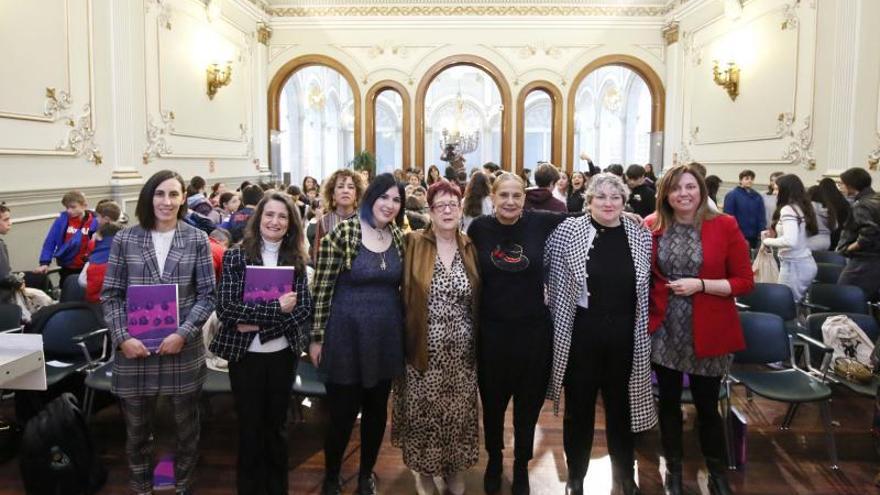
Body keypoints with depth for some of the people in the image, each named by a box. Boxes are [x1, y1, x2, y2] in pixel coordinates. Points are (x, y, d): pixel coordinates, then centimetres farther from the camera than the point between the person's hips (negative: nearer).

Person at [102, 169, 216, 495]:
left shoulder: (197, 240, -1)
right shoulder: (125, 240, -1)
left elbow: (207, 294, -2)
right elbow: (111, 295, 1)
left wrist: (184, 333, -14)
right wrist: (122, 337, -11)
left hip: (183, 350, 0)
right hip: (134, 350, 0)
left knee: (187, 427, 14)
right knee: (137, 429, 13)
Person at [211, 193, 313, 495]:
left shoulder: (296, 260, 1)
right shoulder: (235, 256, -7)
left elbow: (304, 309, -6)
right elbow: (225, 308, -16)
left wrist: (260, 324, -17)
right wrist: (277, 308, -20)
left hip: (283, 354, 2)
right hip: (245, 355, -2)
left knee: (277, 425, 16)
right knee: (250, 426, 11)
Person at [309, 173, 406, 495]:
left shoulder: (399, 238, 3)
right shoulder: (342, 233, -12)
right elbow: (322, 288, -10)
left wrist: (403, 330, 12)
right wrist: (317, 337, -9)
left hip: (386, 335, 5)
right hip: (347, 334, -5)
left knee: (377, 410, 16)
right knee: (342, 413, 6)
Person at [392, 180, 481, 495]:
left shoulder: (469, 248, 4)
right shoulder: (413, 244, -6)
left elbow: (478, 303, 9)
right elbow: (404, 295, -8)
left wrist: (478, 344, 6)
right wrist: (403, 341, -12)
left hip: (461, 350, 3)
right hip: (425, 348, -2)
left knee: (458, 411, 12)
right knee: (424, 411, 8)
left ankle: (454, 468, 32)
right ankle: (424, 469, 30)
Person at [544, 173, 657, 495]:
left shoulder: (641, 235, 1)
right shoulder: (567, 231, -7)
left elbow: (647, 286, 10)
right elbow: (548, 275, -1)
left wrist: (646, 329, 7)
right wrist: (556, 318, -3)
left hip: (625, 335, 2)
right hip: (580, 334, -2)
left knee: (622, 406, 16)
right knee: (579, 407, 12)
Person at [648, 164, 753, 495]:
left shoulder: (724, 226, -7)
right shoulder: (653, 228, 0)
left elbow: (745, 281, -7)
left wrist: (701, 285, -17)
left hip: (707, 334, -2)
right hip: (664, 332, 2)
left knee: (707, 406, 10)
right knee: (669, 402, 14)